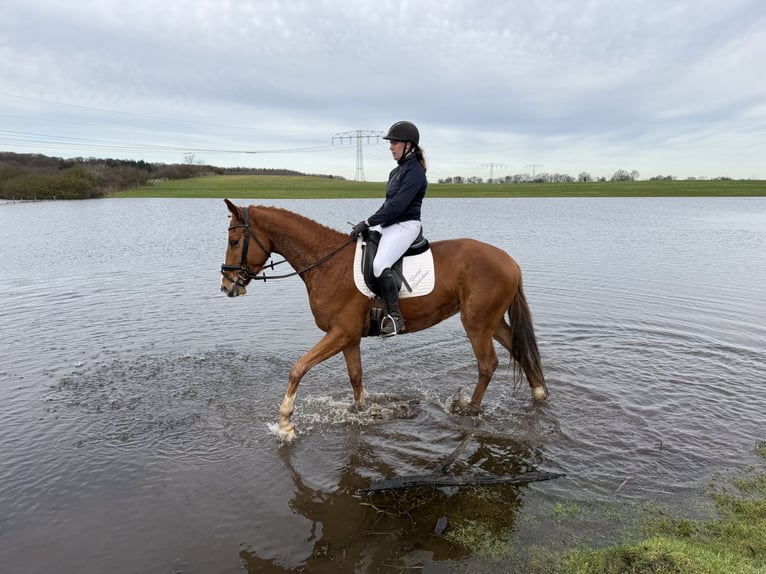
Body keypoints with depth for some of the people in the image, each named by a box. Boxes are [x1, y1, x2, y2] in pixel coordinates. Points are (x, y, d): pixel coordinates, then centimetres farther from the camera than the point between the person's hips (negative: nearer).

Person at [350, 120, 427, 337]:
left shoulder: (414, 172, -14)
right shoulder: (397, 171, 16)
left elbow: (397, 206, -22)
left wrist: (368, 222, -21)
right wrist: (369, 223, 10)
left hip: (406, 226, -10)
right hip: (388, 225, 10)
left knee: (380, 264, -30)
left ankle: (394, 317, -22)